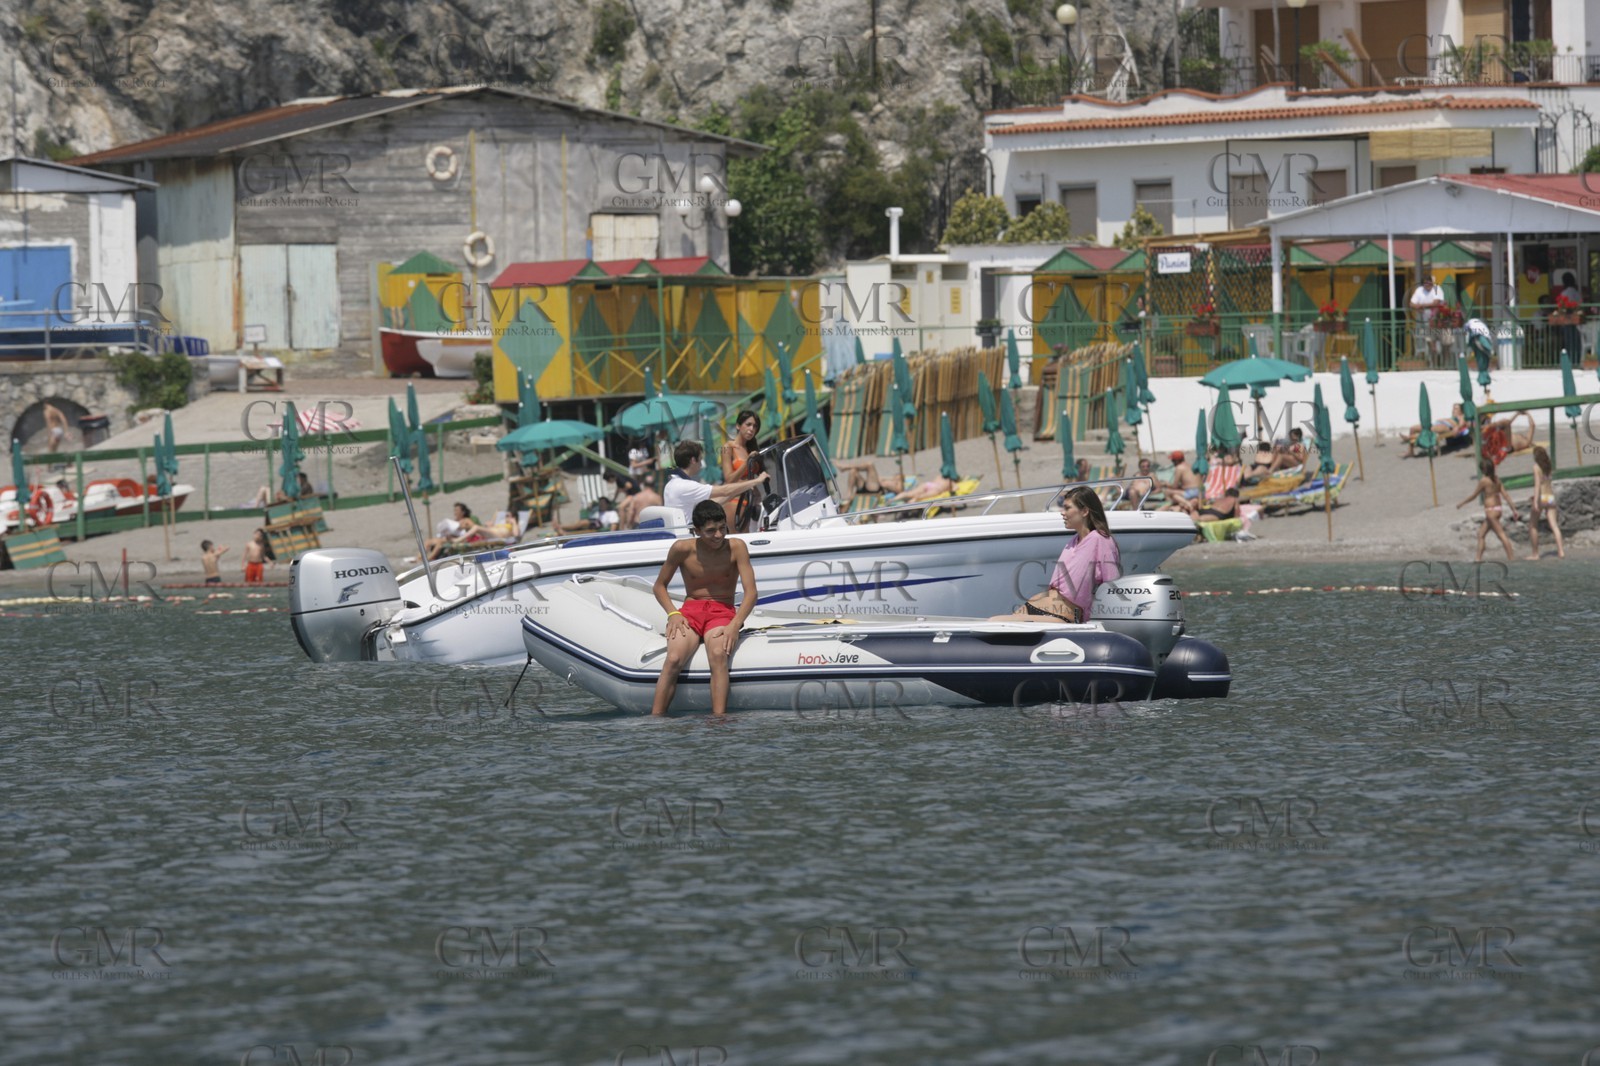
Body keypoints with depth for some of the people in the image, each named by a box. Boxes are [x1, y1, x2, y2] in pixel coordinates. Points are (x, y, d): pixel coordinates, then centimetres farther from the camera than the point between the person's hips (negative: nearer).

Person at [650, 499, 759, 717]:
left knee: (718, 655, -35)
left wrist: (735, 625, -24)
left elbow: (751, 593, -9)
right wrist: (673, 613, -9)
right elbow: (659, 586, 10)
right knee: (673, 660, -29)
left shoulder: (736, 548, -5)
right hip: (690, 611, 1)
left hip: (723, 611, -1)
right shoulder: (682, 549, -2)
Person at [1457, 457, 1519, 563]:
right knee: (1481, 534, 16)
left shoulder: (1484, 480, -14)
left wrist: (1461, 504, 7)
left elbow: (1474, 496, -6)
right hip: (1498, 509, 9)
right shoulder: (1496, 478, 6)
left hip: (1491, 510, -9)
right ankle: (1479, 558, 18)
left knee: (1501, 535, -8)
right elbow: (1505, 494, 5)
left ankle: (1511, 557, -9)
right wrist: (1513, 509, 8)